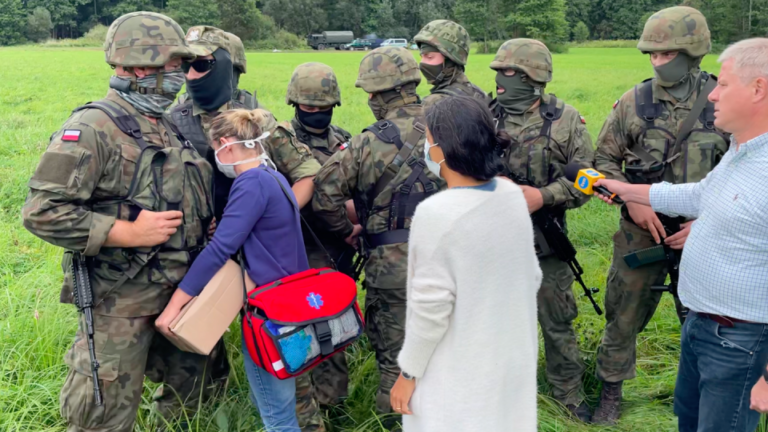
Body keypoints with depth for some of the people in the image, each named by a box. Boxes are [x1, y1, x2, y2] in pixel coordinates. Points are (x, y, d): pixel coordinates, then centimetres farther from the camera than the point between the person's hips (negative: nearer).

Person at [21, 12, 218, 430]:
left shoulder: (169, 127, 11)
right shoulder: (93, 127, -16)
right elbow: (42, 211, -22)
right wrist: (129, 233, -23)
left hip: (182, 291, 8)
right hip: (121, 301, -8)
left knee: (189, 396, 23)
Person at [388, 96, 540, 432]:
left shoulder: (436, 213, -24)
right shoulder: (513, 196, -4)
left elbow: (431, 306, -20)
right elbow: (530, 276, 6)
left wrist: (409, 372, -7)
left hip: (459, 375, -6)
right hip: (512, 359, 6)